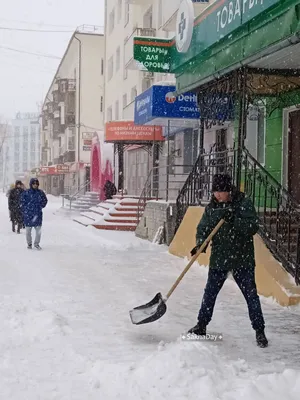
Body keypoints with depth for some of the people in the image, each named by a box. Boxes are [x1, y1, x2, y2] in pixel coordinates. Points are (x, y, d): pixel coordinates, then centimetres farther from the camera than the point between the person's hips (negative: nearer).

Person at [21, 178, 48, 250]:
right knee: (28, 230, 7)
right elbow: (22, 202, 3)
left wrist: (41, 207, 7)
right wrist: (25, 209, -2)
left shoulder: (40, 192, 3)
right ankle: (29, 244, 23)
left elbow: (45, 200, 15)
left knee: (38, 230, 1)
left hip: (38, 214, 1)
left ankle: (37, 243, 18)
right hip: (28, 214, -1)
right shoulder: (26, 193, -3)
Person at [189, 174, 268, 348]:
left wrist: (234, 219, -29)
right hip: (218, 259, 4)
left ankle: (260, 331, 15)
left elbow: (253, 227, -16)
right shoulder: (211, 208, 3)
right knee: (209, 293, 11)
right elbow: (203, 229, 0)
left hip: (243, 260, -3)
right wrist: (200, 245, -18)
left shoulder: (244, 203, -8)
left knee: (251, 295, 3)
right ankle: (201, 325, 28)